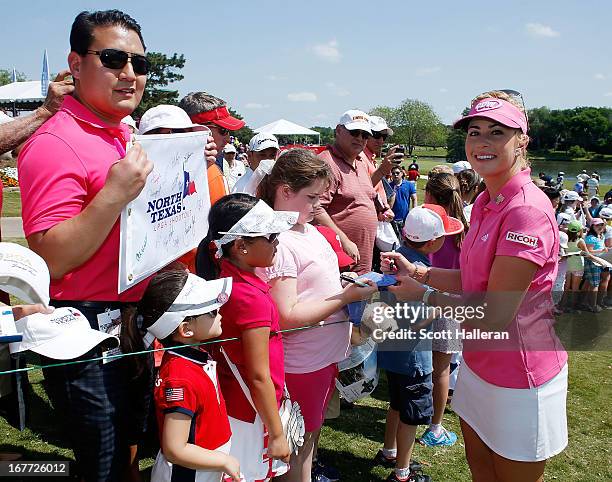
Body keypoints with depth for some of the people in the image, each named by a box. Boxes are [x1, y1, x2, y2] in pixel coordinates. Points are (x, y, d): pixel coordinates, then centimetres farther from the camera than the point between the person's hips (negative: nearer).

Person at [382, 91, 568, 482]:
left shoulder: (527, 211, -27)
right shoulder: (485, 203, 3)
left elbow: (494, 314, -25)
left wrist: (425, 295, -14)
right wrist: (418, 272, -2)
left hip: (518, 376, -8)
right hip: (481, 362, 8)